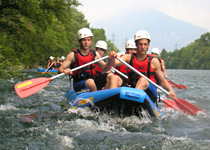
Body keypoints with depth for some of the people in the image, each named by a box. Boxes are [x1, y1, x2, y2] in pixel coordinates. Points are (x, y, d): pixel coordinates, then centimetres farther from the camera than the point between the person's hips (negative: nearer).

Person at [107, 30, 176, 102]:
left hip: (151, 94, -3)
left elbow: (162, 81, 10)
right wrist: (111, 58, -32)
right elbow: (114, 63, -9)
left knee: (143, 80, -34)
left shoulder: (154, 61, 4)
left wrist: (170, 90, -9)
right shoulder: (129, 58, 7)